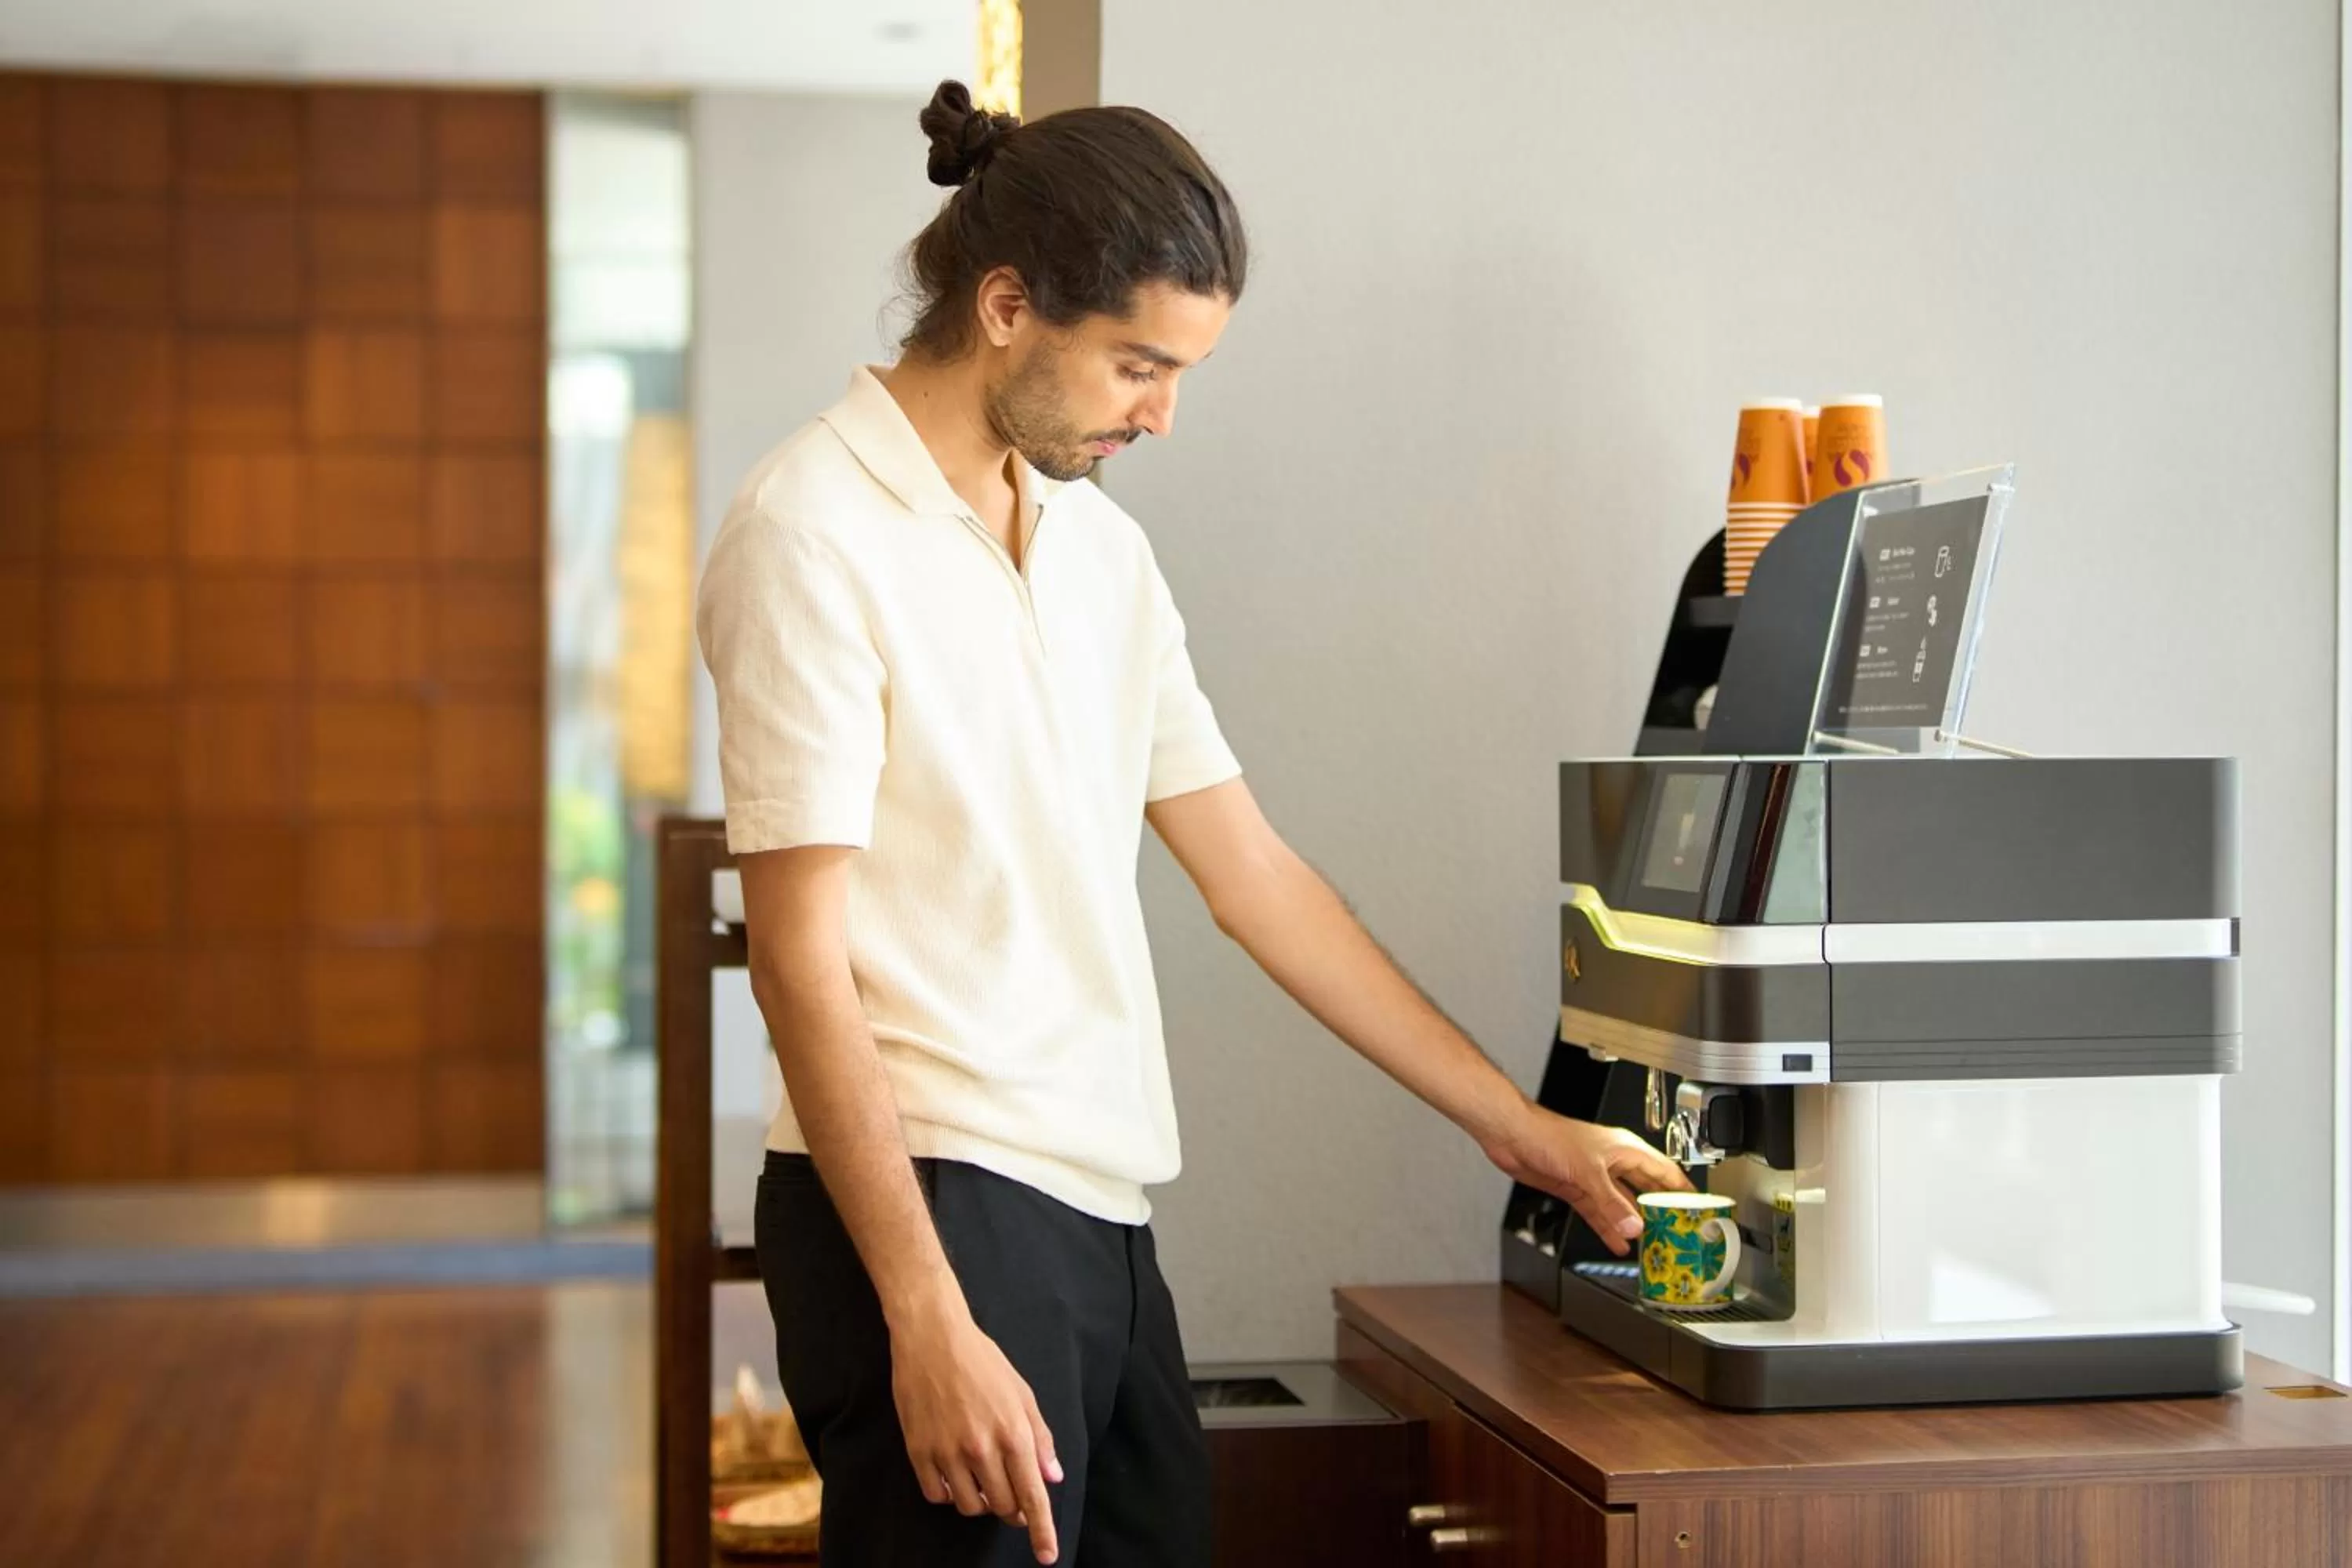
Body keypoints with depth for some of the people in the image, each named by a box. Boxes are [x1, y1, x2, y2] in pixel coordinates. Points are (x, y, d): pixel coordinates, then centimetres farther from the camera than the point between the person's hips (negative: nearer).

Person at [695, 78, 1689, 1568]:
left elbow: (1254, 874, 17)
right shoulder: (817, 535, -9)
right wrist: (927, 1326, -19)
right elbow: (802, 959, -14)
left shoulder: (1102, 545, 14)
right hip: (931, 1207, -7)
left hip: (1102, 1215, 7)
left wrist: (1518, 1126, 16)